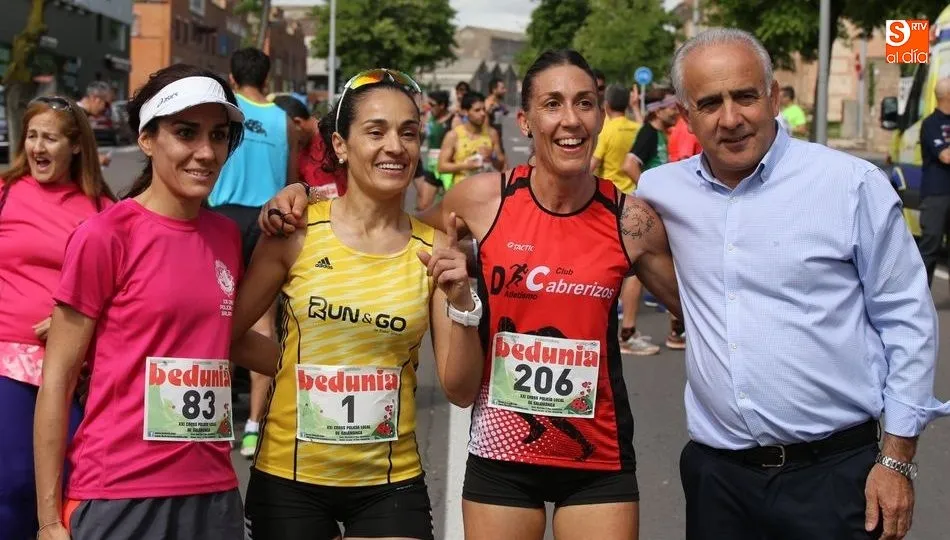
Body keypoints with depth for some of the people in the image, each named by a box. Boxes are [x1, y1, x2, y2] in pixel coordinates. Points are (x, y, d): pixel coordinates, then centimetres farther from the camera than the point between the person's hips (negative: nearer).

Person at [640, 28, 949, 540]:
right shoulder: (663, 191, 3)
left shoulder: (852, 184, -7)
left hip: (834, 472, -3)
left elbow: (907, 320, -3)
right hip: (714, 472, 3)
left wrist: (897, 458, -4)